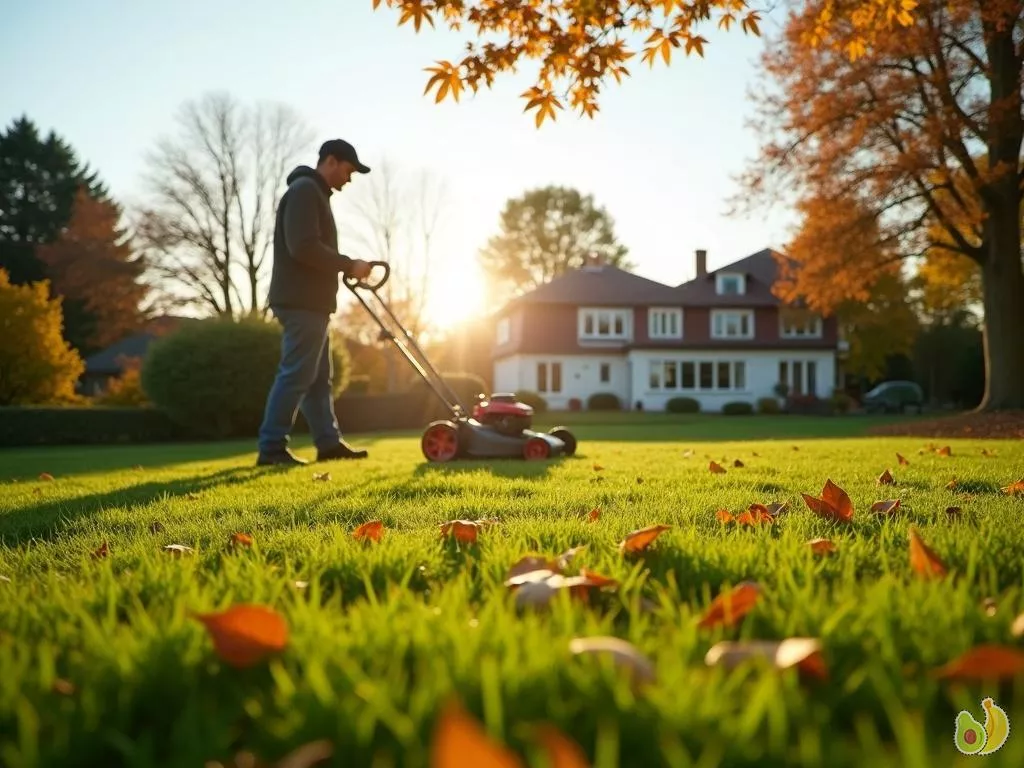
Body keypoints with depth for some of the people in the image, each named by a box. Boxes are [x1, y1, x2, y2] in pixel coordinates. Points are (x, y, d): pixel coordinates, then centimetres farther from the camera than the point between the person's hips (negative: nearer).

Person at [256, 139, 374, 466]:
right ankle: (272, 447, -5)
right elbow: (304, 247, -22)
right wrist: (349, 265, -15)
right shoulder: (305, 190, -11)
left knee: (319, 376, 11)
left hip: (311, 302, 11)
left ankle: (329, 442, 17)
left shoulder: (315, 194, 23)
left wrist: (345, 268, 12)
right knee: (295, 375, -9)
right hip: (302, 302, -11)